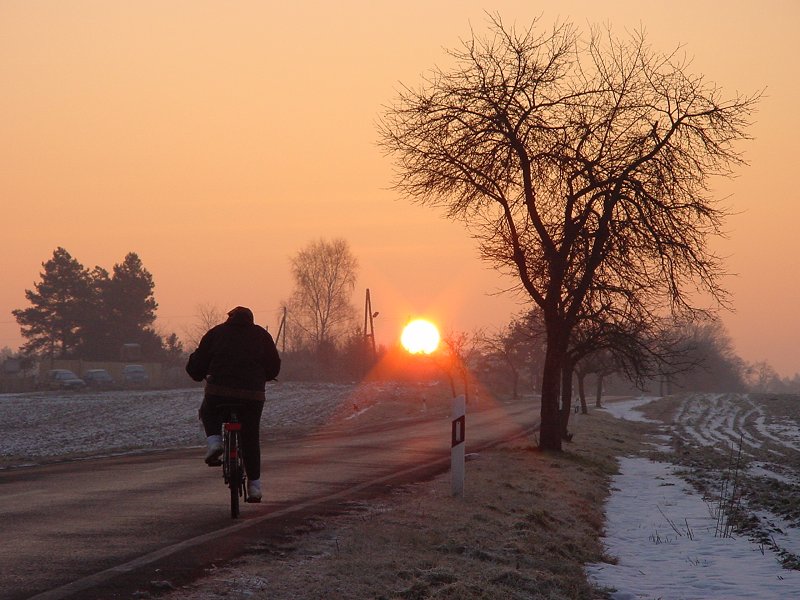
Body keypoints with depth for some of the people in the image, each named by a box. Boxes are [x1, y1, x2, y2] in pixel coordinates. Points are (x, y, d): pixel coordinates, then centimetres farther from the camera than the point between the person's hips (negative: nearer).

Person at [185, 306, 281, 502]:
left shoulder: (216, 333, 12)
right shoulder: (261, 335, 13)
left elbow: (196, 363, 9)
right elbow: (274, 366, 13)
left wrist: (200, 376, 29)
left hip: (219, 392, -1)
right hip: (253, 395, 1)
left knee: (208, 413, 32)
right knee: (250, 440, 14)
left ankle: (214, 442, 6)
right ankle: (254, 485, 14)